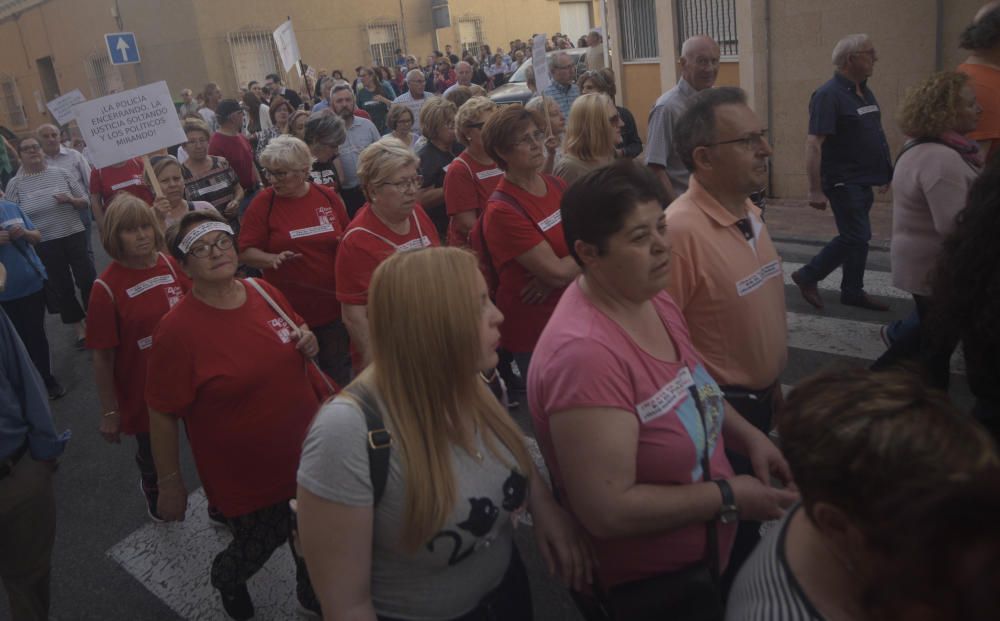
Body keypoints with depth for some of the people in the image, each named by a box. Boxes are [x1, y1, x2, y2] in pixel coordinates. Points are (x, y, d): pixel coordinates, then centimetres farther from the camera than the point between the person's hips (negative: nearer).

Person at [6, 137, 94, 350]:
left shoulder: (61, 173, 1)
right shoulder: (15, 184, 0)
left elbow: (86, 202, 5)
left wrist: (71, 200, -14)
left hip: (73, 237, 0)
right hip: (43, 245, 0)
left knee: (88, 280, 1)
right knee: (61, 288, 8)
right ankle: (80, 330, 20)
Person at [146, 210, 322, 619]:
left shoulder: (266, 294, -5)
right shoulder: (177, 330, -21)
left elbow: (297, 336, 13)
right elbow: (162, 415, -16)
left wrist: (309, 342, -10)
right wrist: (170, 482, -10)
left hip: (306, 452, 5)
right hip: (245, 477, -5)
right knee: (258, 546, 16)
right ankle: (227, 578, 53)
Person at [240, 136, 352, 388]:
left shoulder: (328, 196, 2)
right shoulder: (262, 203, -5)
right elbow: (245, 252, -5)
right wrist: (274, 259, -23)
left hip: (333, 307, 3)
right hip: (290, 310, -2)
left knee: (338, 372, 16)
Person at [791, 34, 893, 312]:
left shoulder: (864, 93, 12)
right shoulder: (829, 95, -16)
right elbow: (813, 145, -21)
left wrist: (884, 173, 21)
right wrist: (815, 190, -25)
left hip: (862, 181, 9)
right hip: (843, 182, -9)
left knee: (854, 237, 13)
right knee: (857, 237, -6)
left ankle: (852, 292, 22)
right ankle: (807, 276, 7)